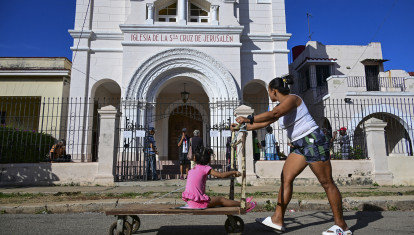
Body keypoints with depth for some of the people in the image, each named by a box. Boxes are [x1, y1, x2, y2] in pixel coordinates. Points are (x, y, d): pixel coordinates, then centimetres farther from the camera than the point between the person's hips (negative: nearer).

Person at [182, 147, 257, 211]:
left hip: (189, 201, 7)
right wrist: (234, 172, 4)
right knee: (221, 199, 7)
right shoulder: (205, 168, -9)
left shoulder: (192, 170, 12)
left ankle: (239, 203, 31)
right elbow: (221, 175, -10)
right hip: (198, 203, -7)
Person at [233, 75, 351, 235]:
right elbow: (265, 123, 20)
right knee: (285, 177, 3)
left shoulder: (292, 99, -12)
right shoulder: (281, 106, 15)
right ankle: (278, 220, 6)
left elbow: (272, 114, -30)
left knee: (327, 183, -3)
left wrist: (248, 119, -29)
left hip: (313, 141, -9)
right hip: (300, 146, 10)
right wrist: (242, 127, 19)